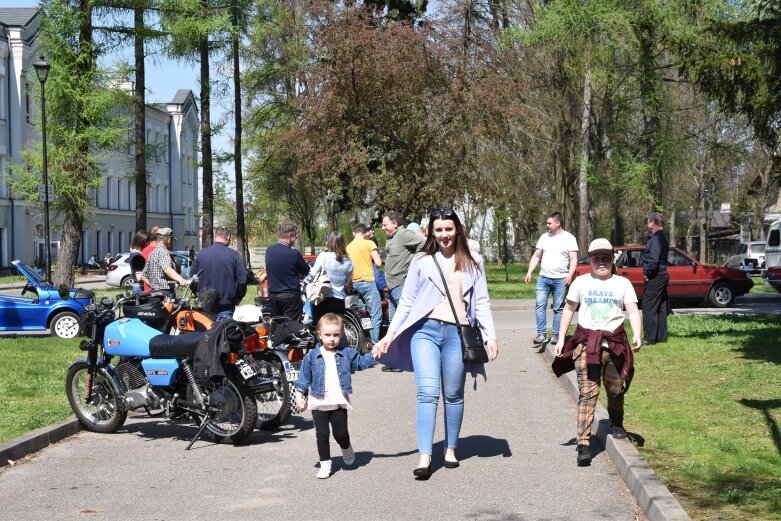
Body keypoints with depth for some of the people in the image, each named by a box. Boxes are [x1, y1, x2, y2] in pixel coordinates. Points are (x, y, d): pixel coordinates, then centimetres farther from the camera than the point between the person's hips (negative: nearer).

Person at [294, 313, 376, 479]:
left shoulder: (347, 354, 2)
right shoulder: (312, 356, -1)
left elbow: (361, 362, 2)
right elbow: (304, 378, 3)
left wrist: (374, 353, -12)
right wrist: (299, 396, -1)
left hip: (339, 403, 0)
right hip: (318, 403, 0)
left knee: (341, 433, 3)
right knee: (322, 435, 4)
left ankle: (346, 448, 35)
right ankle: (325, 463, 14)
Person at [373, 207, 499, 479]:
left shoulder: (472, 264, 11)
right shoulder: (421, 261, 8)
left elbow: (481, 303, 9)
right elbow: (406, 301, 8)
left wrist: (490, 336, -2)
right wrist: (390, 335, 3)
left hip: (457, 333, 1)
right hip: (425, 331, -1)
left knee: (453, 395, 8)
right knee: (427, 392, -12)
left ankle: (450, 449, 23)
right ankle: (424, 456, -15)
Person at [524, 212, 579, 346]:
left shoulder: (569, 238, -1)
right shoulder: (544, 237, 11)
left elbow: (574, 259, -5)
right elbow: (536, 256, 14)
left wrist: (570, 274, -20)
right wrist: (529, 272, 4)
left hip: (561, 279, -3)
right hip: (544, 278, 3)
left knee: (558, 308, 2)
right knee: (540, 305, -8)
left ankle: (556, 335, 7)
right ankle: (541, 333, -8)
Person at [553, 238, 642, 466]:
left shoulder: (623, 283, 4)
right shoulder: (581, 283, 7)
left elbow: (633, 310, -5)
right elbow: (569, 309, 13)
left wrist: (637, 335, -21)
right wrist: (561, 338, 8)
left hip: (614, 343, 1)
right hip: (586, 342, -1)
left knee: (616, 390, 11)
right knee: (587, 392, -8)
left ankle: (616, 424, 42)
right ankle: (583, 444, -13)